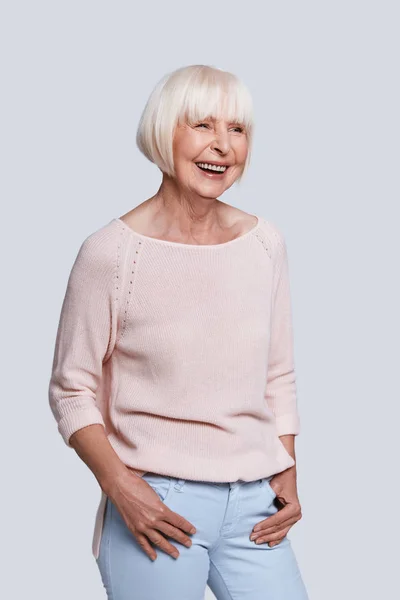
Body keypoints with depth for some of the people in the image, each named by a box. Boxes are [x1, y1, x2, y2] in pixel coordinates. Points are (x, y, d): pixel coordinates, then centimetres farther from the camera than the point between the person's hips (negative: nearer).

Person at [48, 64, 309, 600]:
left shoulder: (266, 243, 4)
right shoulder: (110, 252, -10)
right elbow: (71, 391, -4)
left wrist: (288, 475, 4)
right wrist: (120, 487, -15)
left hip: (253, 505, 4)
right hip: (156, 505, -4)